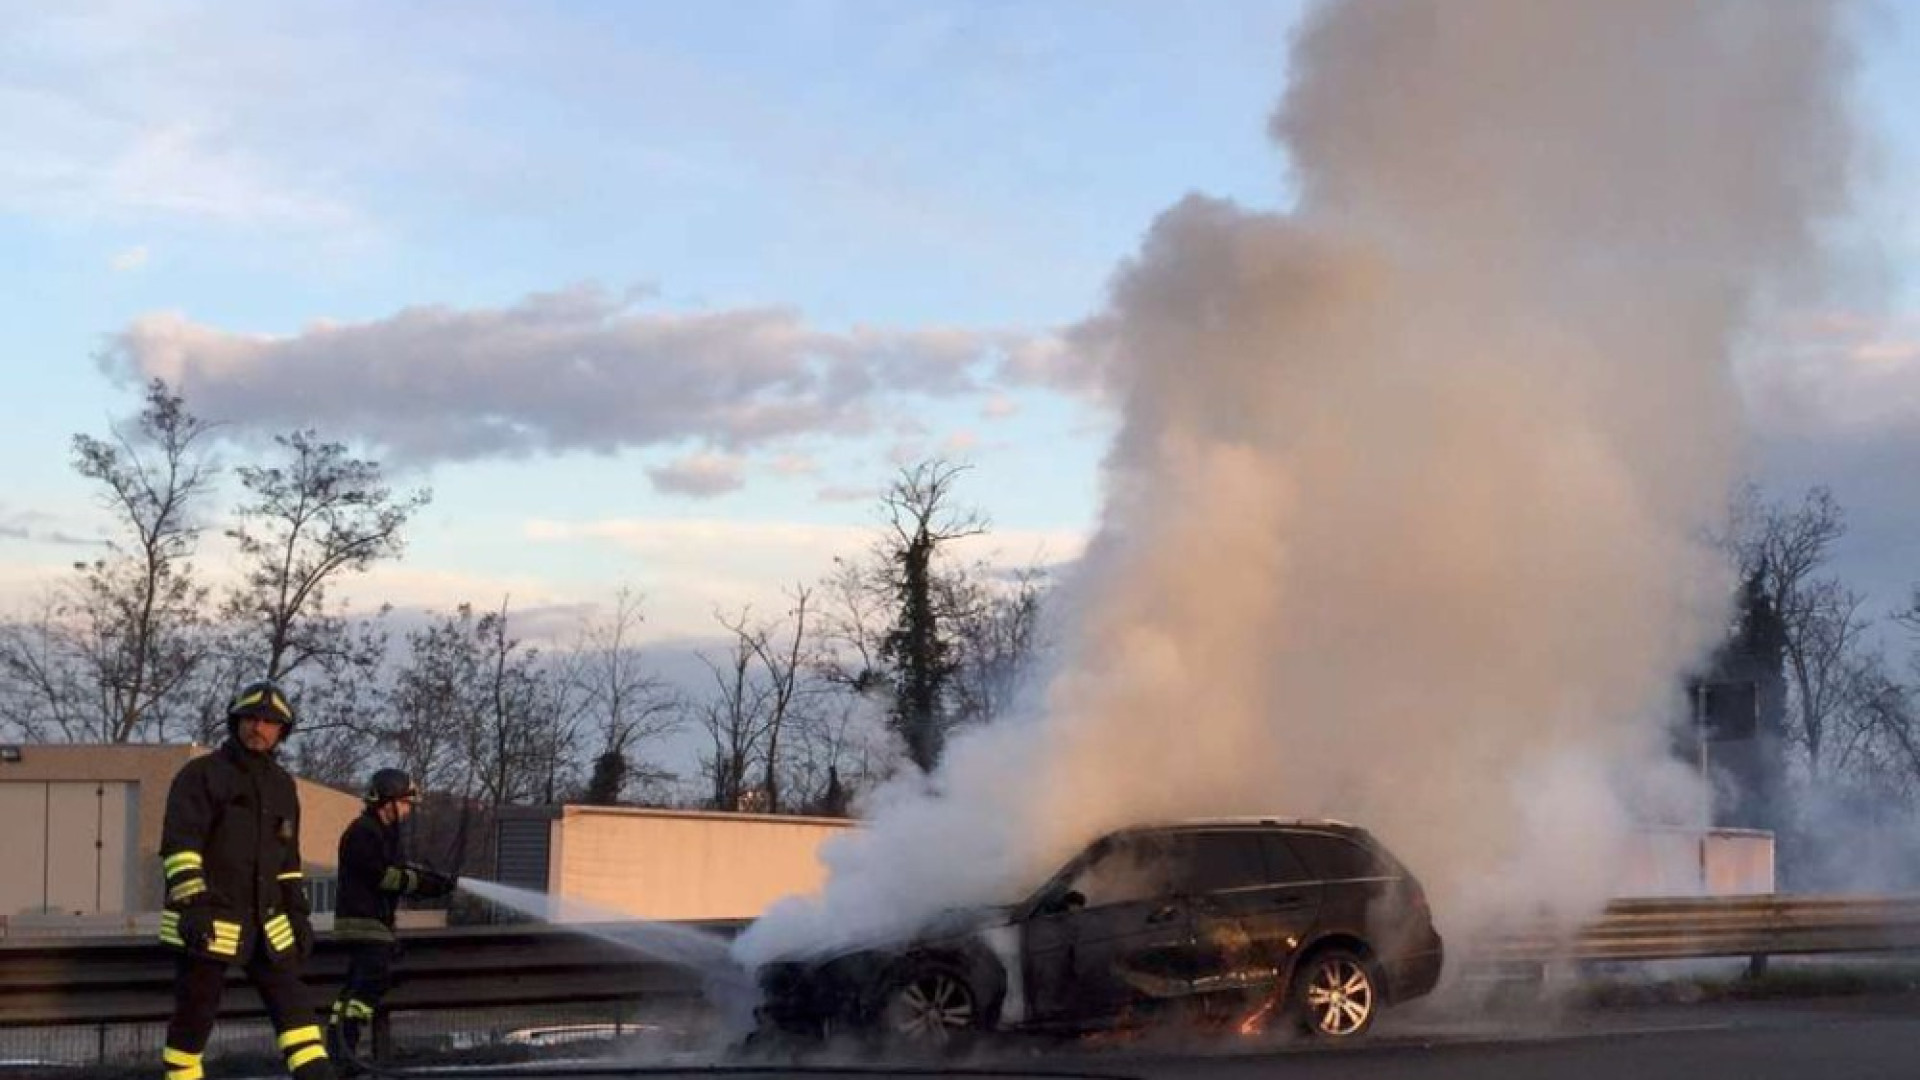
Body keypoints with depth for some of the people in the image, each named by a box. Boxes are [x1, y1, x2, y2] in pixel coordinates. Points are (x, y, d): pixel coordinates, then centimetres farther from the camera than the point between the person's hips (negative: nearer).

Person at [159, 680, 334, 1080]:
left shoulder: (282, 785, 15)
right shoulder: (201, 774, -6)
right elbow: (179, 844, -15)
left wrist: (297, 911, 15)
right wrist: (192, 902, -25)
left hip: (265, 922, 6)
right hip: (209, 921, -6)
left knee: (292, 1002, 0)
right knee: (195, 1012, 0)